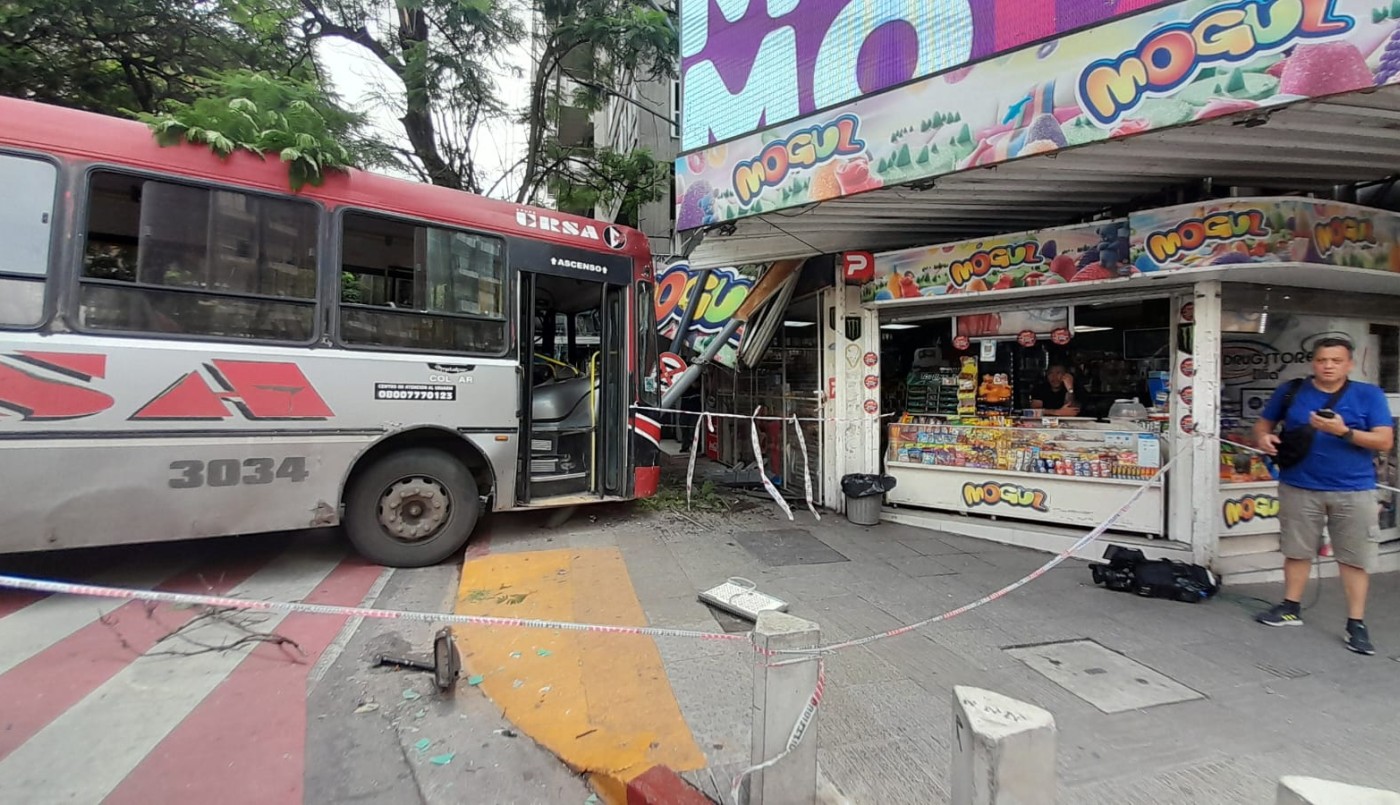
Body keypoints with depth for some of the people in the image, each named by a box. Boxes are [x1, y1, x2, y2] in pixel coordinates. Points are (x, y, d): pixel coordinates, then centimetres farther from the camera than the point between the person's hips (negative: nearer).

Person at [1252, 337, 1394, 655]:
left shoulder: (1369, 395, 0)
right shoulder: (1290, 391, 4)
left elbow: (1385, 441, -6)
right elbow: (1264, 423, 13)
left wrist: (1343, 431, -22)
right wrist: (1263, 437, -9)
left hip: (1354, 491, -1)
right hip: (1299, 487, 1)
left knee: (1355, 557, 4)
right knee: (1296, 550, 11)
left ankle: (1356, 624, 15)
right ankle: (1290, 608, 24)